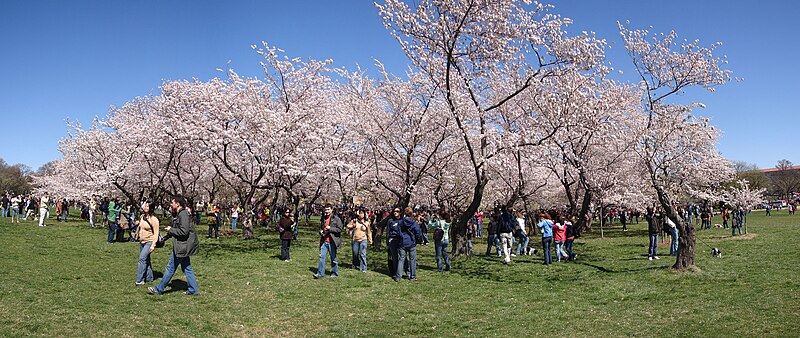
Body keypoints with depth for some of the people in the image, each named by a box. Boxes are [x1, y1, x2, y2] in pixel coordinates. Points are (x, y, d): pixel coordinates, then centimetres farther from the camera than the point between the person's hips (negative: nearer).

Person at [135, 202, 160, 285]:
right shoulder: (142, 217, 8)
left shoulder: (154, 219, -14)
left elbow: (156, 233, -15)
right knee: (146, 260, 13)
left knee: (142, 259, -16)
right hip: (142, 241, 8)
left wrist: (153, 245, -20)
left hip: (149, 242, -8)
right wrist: (137, 224, 8)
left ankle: (140, 280, -13)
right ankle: (149, 278, 23)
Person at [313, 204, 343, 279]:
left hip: (332, 242, -5)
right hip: (324, 241, 5)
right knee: (322, 257, 1)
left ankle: (334, 273, 19)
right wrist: (321, 231, 4)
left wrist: (330, 228, -18)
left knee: (333, 258, 7)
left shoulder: (336, 219, -6)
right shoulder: (323, 218, 13)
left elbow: (340, 229, -11)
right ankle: (320, 273, 4)